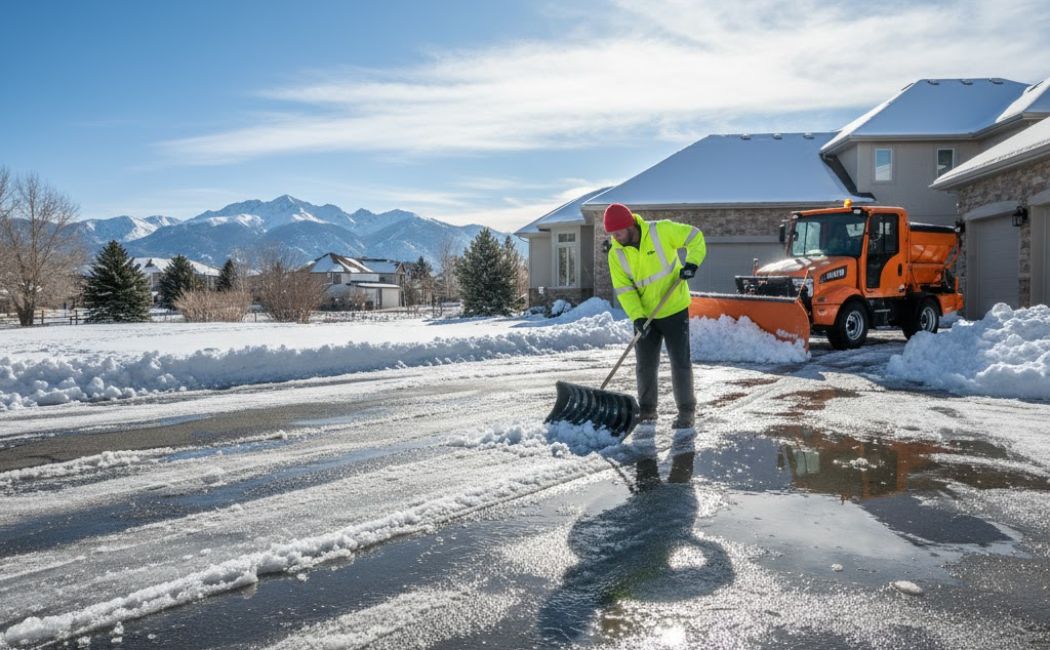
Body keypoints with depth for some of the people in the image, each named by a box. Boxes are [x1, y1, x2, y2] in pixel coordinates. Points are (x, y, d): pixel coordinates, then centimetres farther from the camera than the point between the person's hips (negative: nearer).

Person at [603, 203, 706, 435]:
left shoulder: (662, 231, -17)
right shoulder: (616, 253, -8)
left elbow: (694, 236, -4)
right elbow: (624, 289, -9)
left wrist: (692, 262, -18)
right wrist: (637, 316, -21)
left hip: (675, 310, -3)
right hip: (645, 316, 3)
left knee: (680, 362, 4)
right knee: (645, 366, 2)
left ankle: (687, 411, 20)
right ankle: (647, 416, 12)